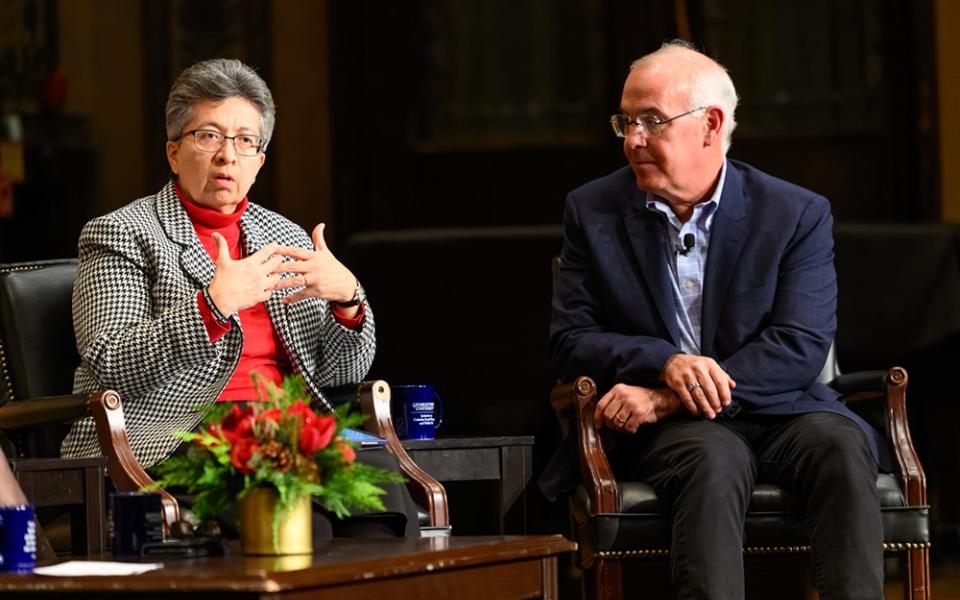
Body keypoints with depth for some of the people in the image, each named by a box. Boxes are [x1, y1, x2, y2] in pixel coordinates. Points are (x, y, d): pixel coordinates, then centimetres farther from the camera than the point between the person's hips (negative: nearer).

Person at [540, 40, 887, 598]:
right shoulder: (593, 212, 9)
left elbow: (800, 347, -8)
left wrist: (668, 399, -16)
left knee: (841, 446, -32)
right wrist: (664, 363, -17)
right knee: (714, 458, -35)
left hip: (777, 410, 1)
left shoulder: (798, 214, 3)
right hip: (668, 427, -1)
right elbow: (570, 341, 4)